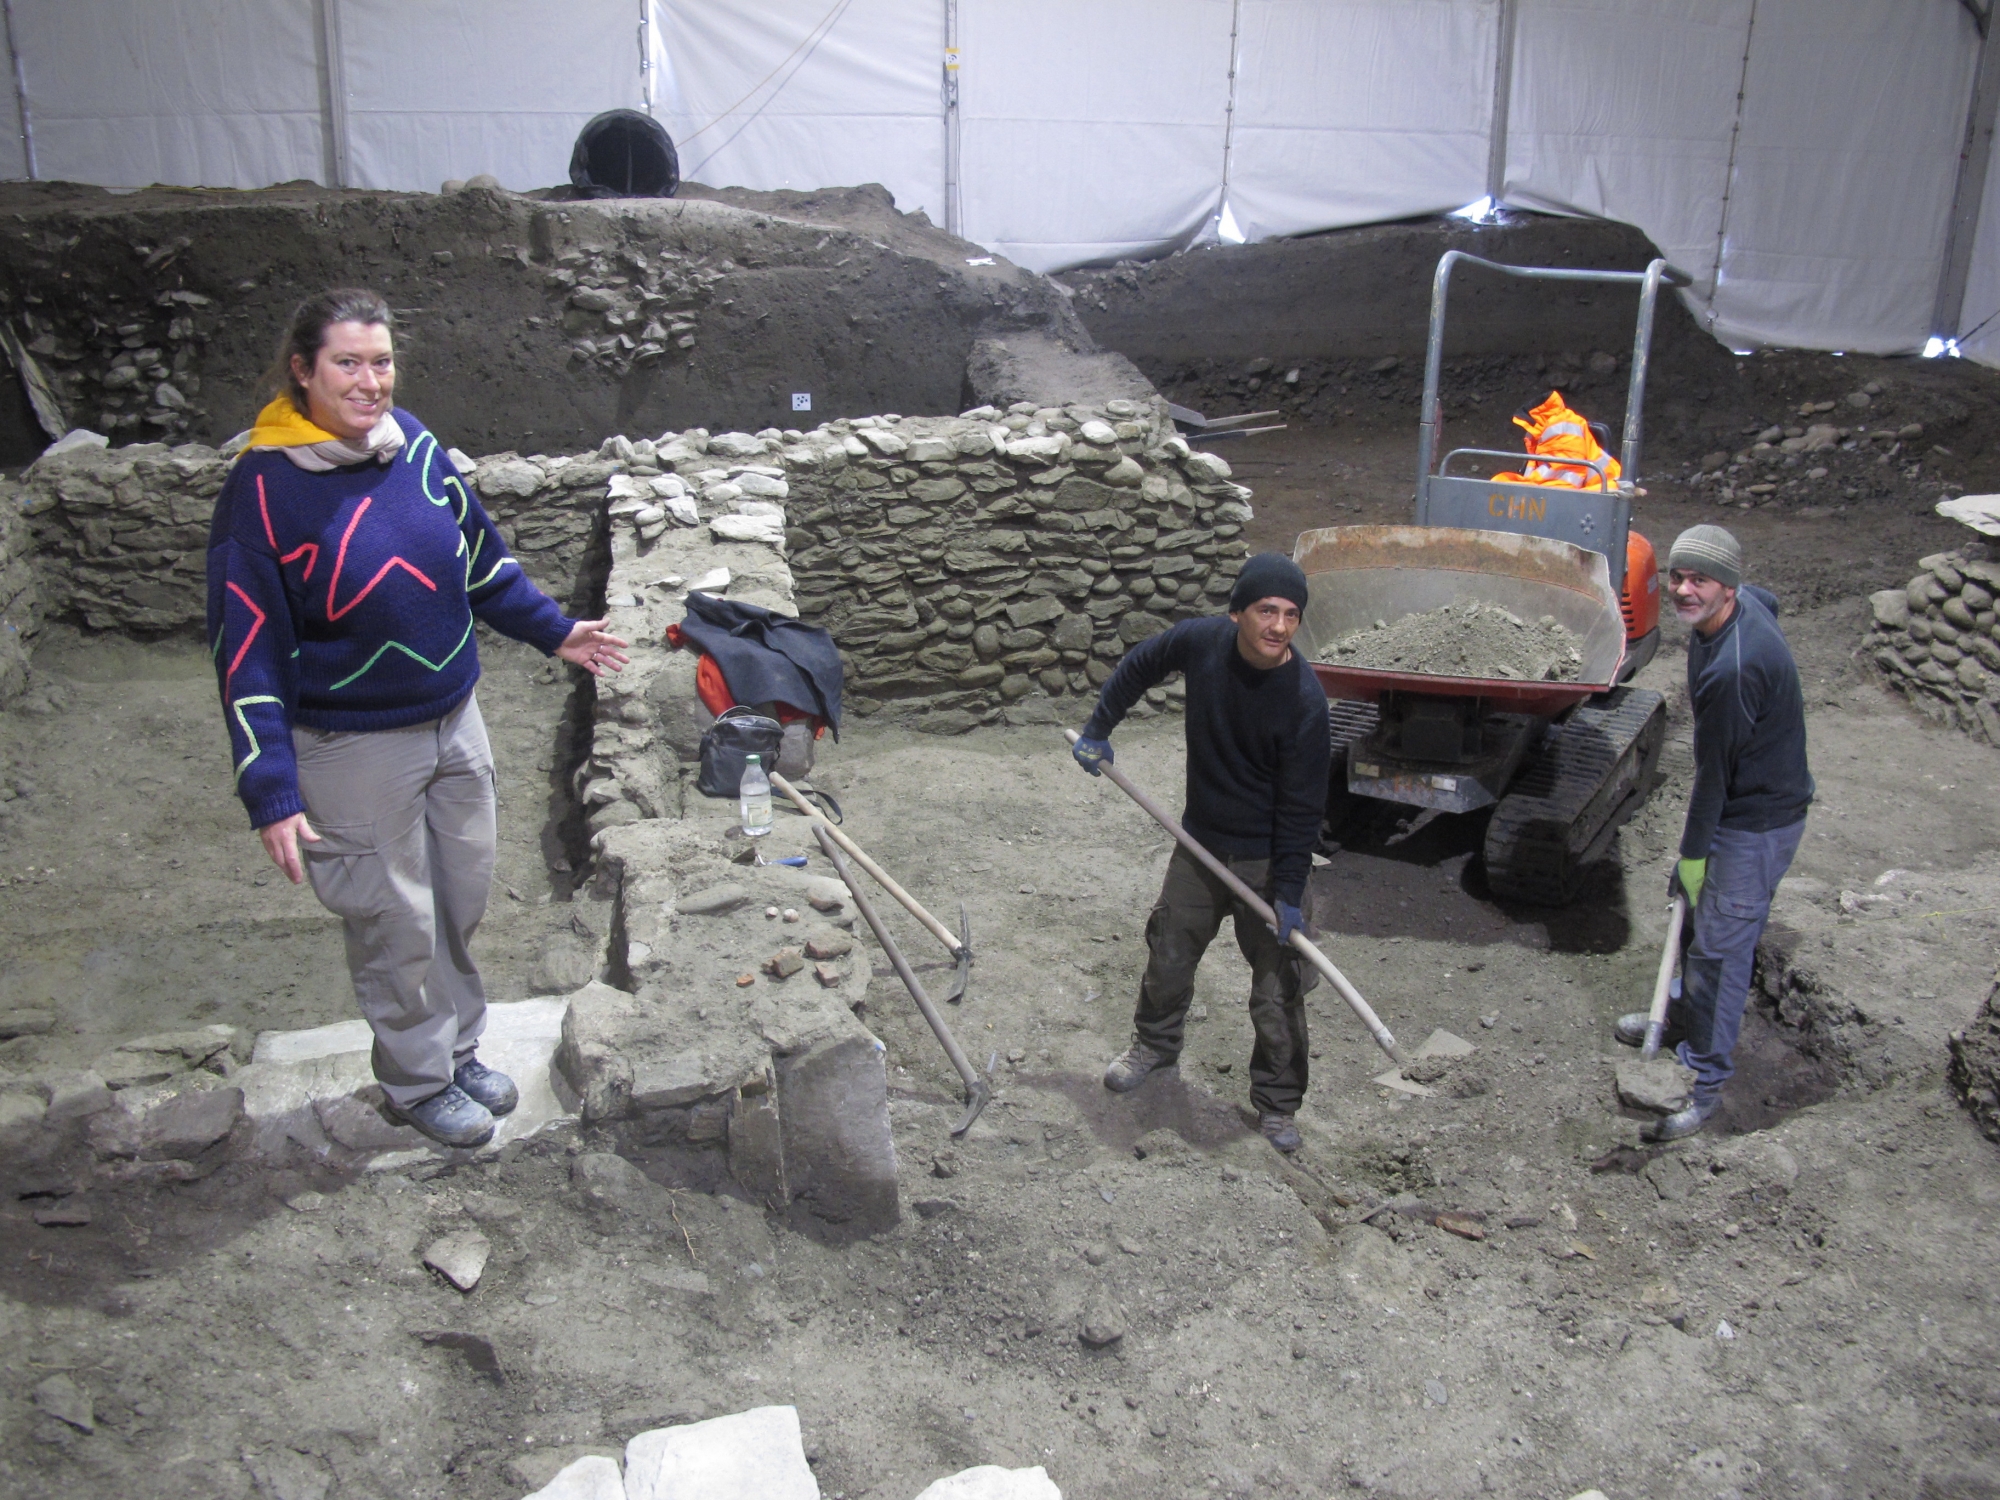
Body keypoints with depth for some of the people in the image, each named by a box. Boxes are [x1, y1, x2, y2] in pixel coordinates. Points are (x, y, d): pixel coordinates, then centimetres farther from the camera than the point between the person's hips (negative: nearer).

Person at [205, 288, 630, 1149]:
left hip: (453, 719, 5)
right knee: (396, 922, 9)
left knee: (462, 899, 18)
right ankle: (418, 1080, 31)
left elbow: (479, 558, 12)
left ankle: (458, 1049, 40)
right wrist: (272, 793, -19)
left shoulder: (414, 445, -5)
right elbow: (249, 653, -16)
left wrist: (553, 631, 17)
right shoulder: (263, 487, -19)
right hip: (353, 748, -5)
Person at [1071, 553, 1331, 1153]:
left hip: (1268, 857, -4)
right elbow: (1139, 664, 8)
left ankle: (1277, 1103, 21)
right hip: (1201, 839, 4)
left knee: (1278, 987, 3)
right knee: (1168, 950, 20)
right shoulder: (1201, 641, -15)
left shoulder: (1304, 699, -25)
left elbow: (1301, 806, -20)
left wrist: (1290, 891, -18)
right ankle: (1155, 1042, 46)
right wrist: (1098, 731, 9)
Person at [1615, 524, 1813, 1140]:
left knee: (1721, 944, -3)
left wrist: (1694, 851, -10)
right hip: (1740, 796, 10)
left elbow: (1714, 768, -24)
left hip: (1758, 821, -10)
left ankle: (1704, 1079, 9)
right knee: (1695, 907, 24)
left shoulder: (1735, 668, -35)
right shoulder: (1745, 601, -5)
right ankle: (1686, 1014, 46)